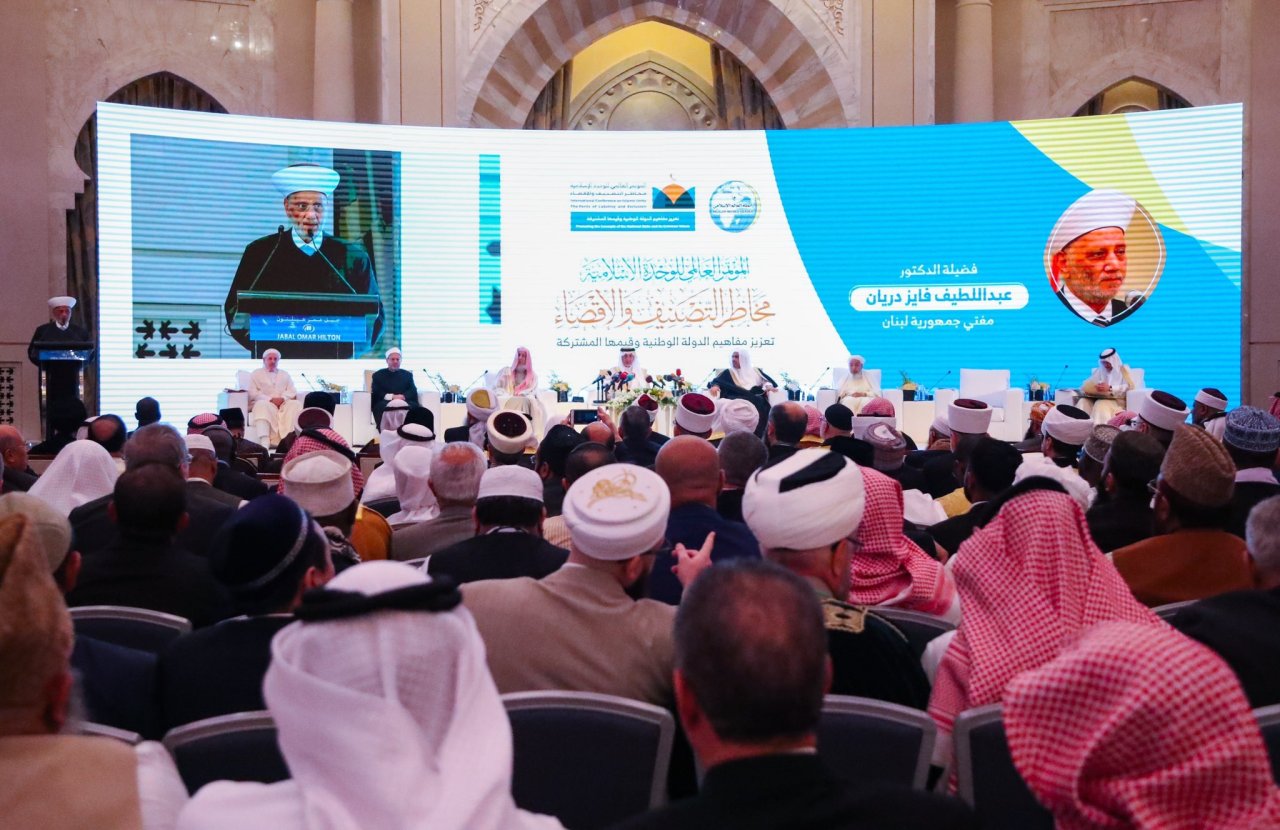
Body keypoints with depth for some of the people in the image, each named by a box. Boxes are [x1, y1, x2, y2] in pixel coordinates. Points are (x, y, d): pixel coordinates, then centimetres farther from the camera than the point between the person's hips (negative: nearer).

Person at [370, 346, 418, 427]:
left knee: (413, 406, -33)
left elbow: (413, 392, 10)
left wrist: (403, 396, -13)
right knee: (383, 406, -37)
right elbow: (376, 393, 5)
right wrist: (392, 397, -11)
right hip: (385, 404, -1)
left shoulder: (407, 374, 26)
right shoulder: (378, 375, 21)